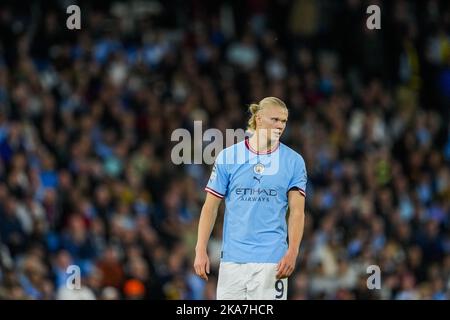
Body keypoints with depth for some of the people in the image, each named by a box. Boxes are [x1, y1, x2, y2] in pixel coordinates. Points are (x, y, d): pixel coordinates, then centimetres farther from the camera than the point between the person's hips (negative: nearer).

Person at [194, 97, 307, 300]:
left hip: (271, 260, -1)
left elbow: (297, 211, 0)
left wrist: (292, 252, -14)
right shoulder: (228, 156, 5)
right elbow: (210, 207, 7)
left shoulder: (294, 161, 4)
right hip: (232, 258, 1)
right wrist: (201, 251, -1)